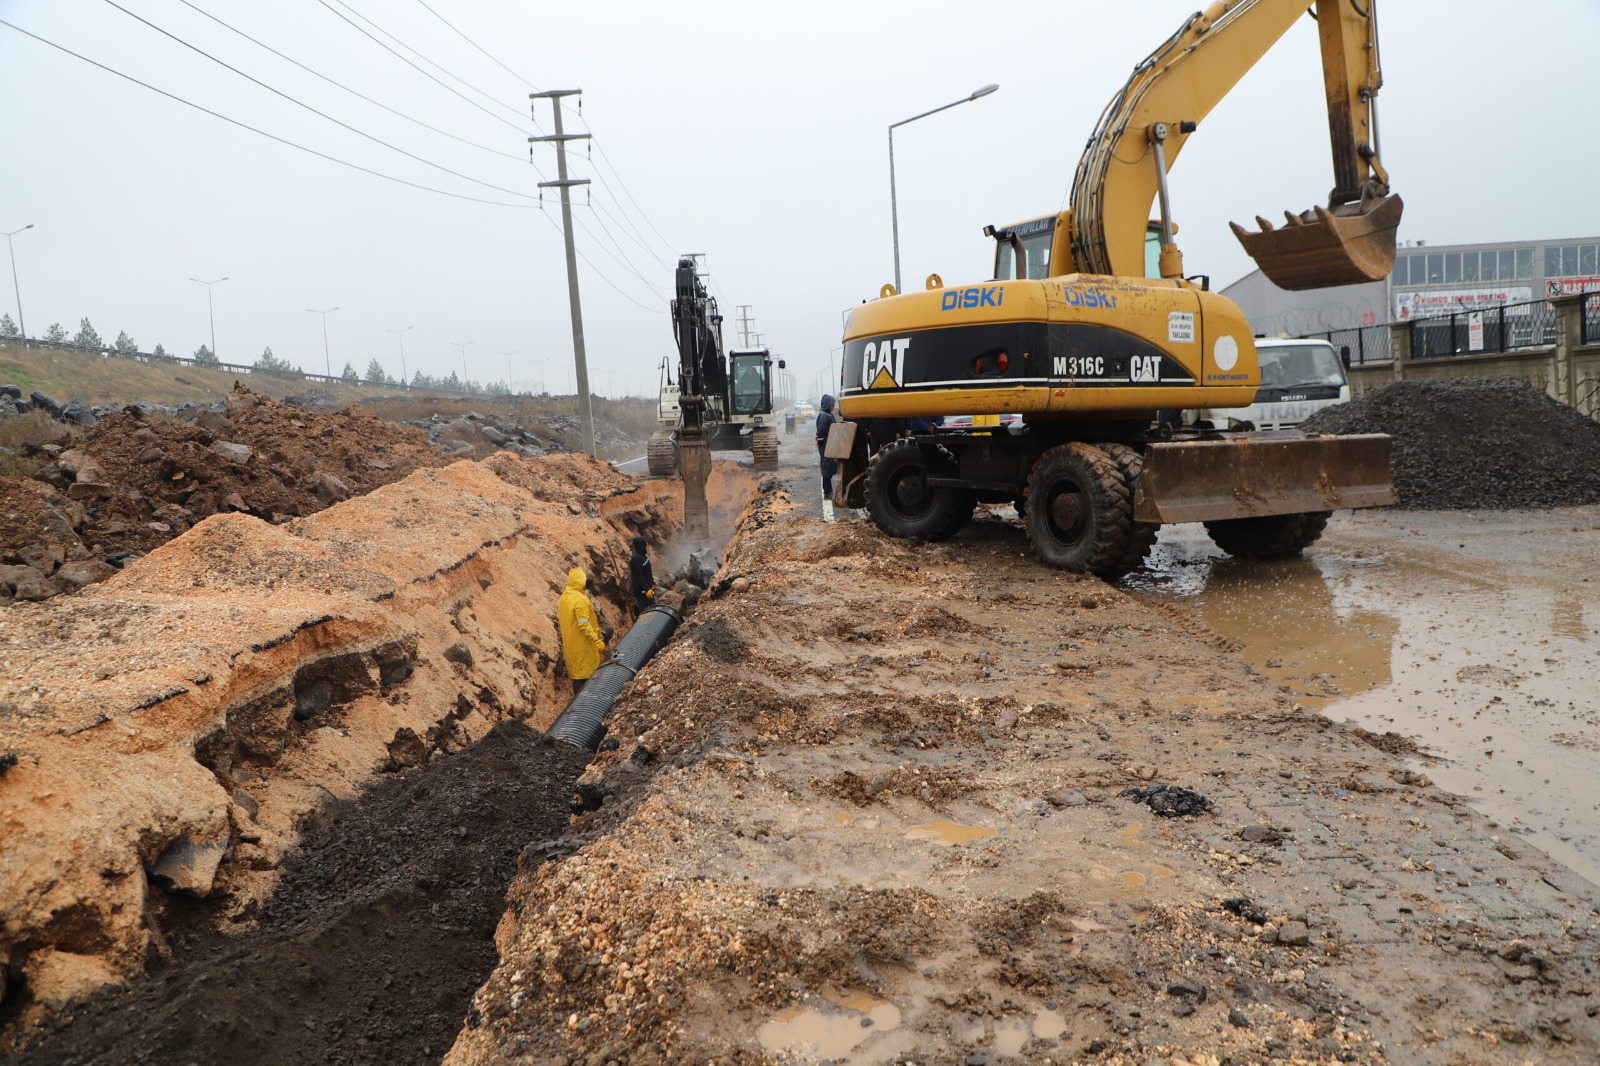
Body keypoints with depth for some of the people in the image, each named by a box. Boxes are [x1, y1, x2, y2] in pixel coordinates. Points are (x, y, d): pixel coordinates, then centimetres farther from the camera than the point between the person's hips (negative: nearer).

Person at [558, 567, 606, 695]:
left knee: (577, 671, 16)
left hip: (571, 643, 9)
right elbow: (584, 625, -25)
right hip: (583, 644, -9)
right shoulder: (580, 599, -23)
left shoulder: (564, 597, 5)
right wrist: (598, 641, -21)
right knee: (585, 674, 2)